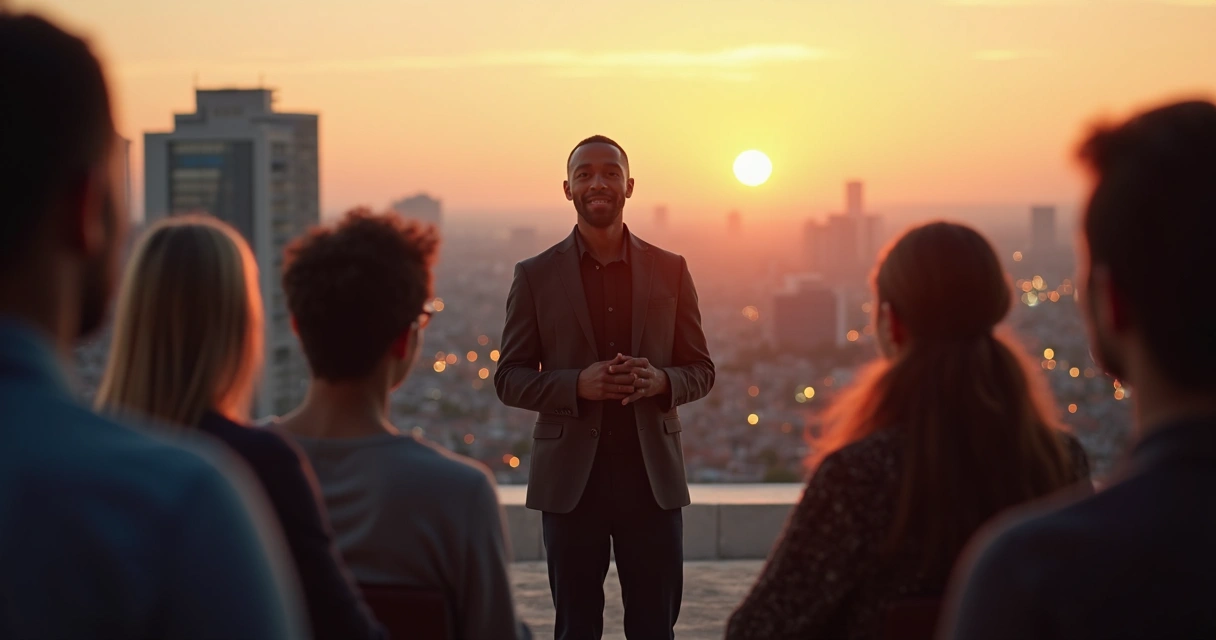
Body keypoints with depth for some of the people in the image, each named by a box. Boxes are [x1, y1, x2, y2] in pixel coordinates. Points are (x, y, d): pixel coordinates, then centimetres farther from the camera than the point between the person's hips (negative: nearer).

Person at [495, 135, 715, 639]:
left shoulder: (670, 271, 7)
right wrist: (578, 385, -16)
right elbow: (509, 379, 3)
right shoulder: (536, 276, 3)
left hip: (652, 475, 1)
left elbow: (701, 370, 10)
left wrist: (659, 381, -13)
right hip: (570, 478, -1)